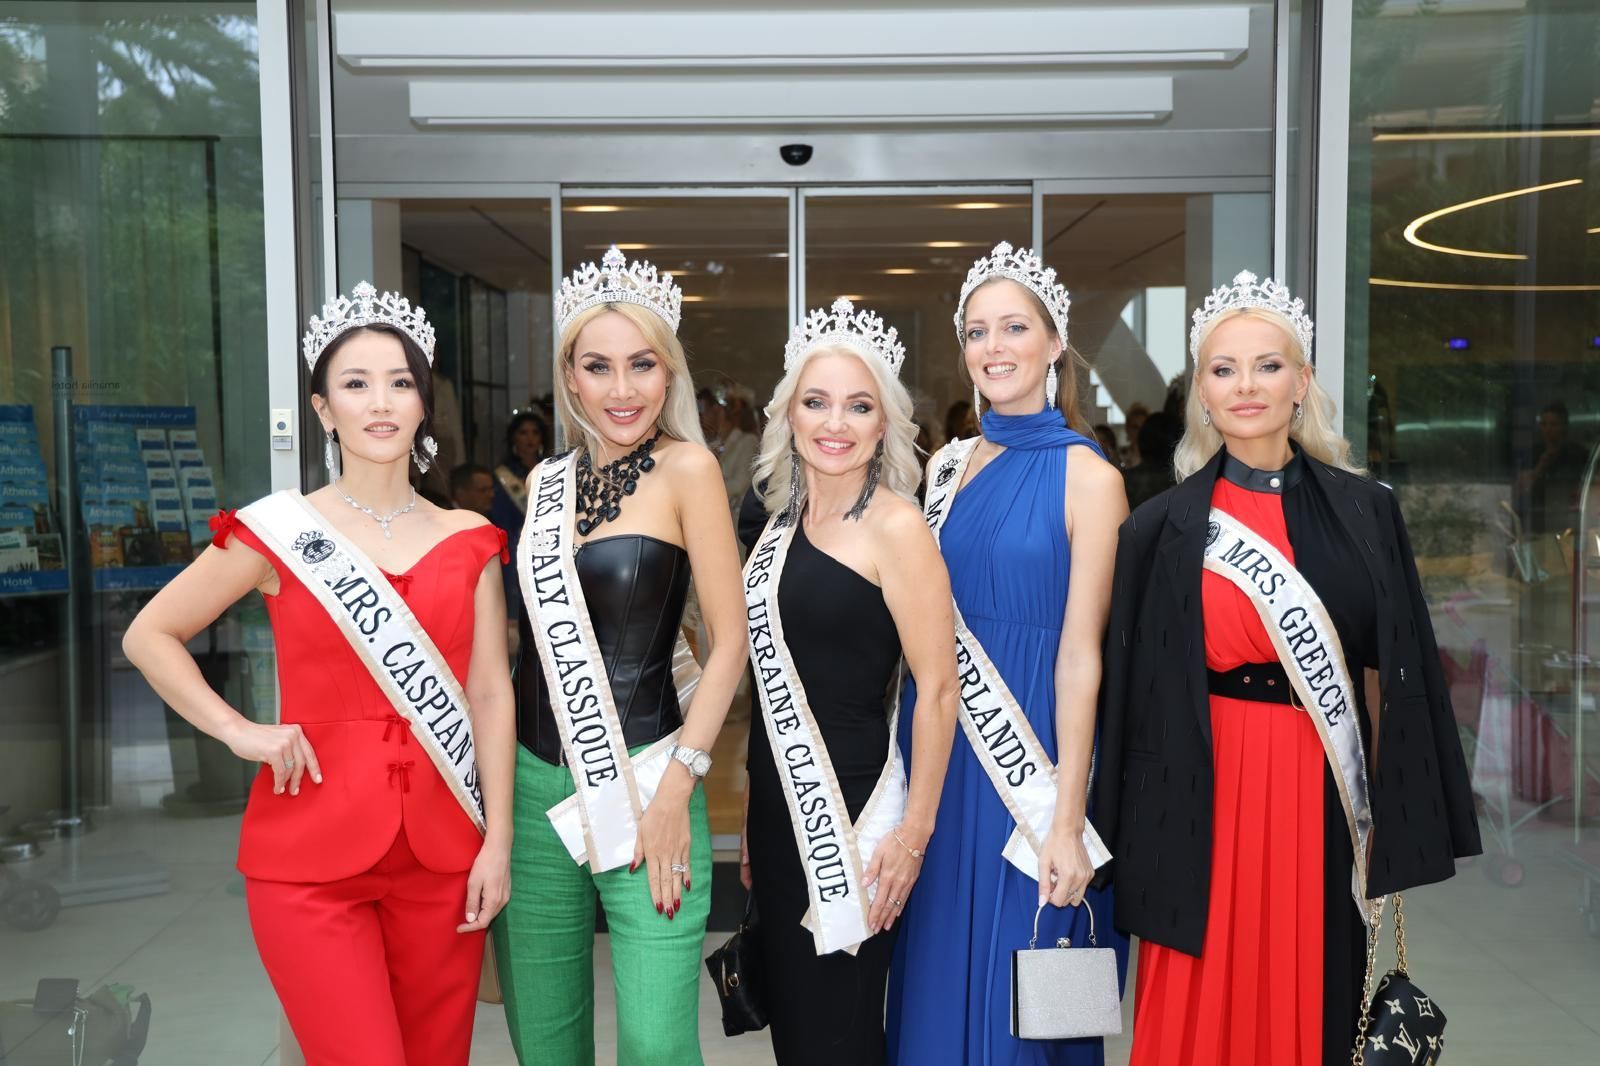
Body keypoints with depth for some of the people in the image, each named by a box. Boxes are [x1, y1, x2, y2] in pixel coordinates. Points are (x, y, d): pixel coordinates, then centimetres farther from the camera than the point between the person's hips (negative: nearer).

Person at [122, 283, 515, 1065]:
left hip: (442, 854, 3)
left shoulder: (468, 540, 5)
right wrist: (238, 731, -5)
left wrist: (498, 839, 0)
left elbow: (489, 693, 4)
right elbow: (149, 635, 6)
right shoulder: (278, 531, -2)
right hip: (313, 853, -2)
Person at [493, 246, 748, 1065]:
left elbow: (729, 640, -8)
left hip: (642, 783, -5)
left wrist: (675, 790, -12)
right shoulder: (547, 481, 9)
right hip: (532, 783, 5)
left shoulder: (686, 468, -7)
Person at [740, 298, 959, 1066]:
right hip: (779, 802, 7)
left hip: (850, 804, -7)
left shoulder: (894, 524, -13)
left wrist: (914, 832, -15)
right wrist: (758, 815, 18)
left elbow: (937, 688, -15)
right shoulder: (783, 521, 8)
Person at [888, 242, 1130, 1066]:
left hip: (1032, 758, -5)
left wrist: (1067, 821, -15)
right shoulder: (947, 466, 8)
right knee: (938, 978, 14)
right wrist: (906, 765, 6)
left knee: (1015, 992, 6)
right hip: (941, 753, 5)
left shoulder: (1085, 475, -8)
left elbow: (1080, 654, -12)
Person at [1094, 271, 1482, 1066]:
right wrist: (1133, 842, -3)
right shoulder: (1161, 529, -3)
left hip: (1326, 794, 2)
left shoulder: (1364, 511, 1)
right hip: (1208, 797, -1)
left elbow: (1401, 668, 4)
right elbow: (1135, 695, -1)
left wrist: (1403, 823, 1)